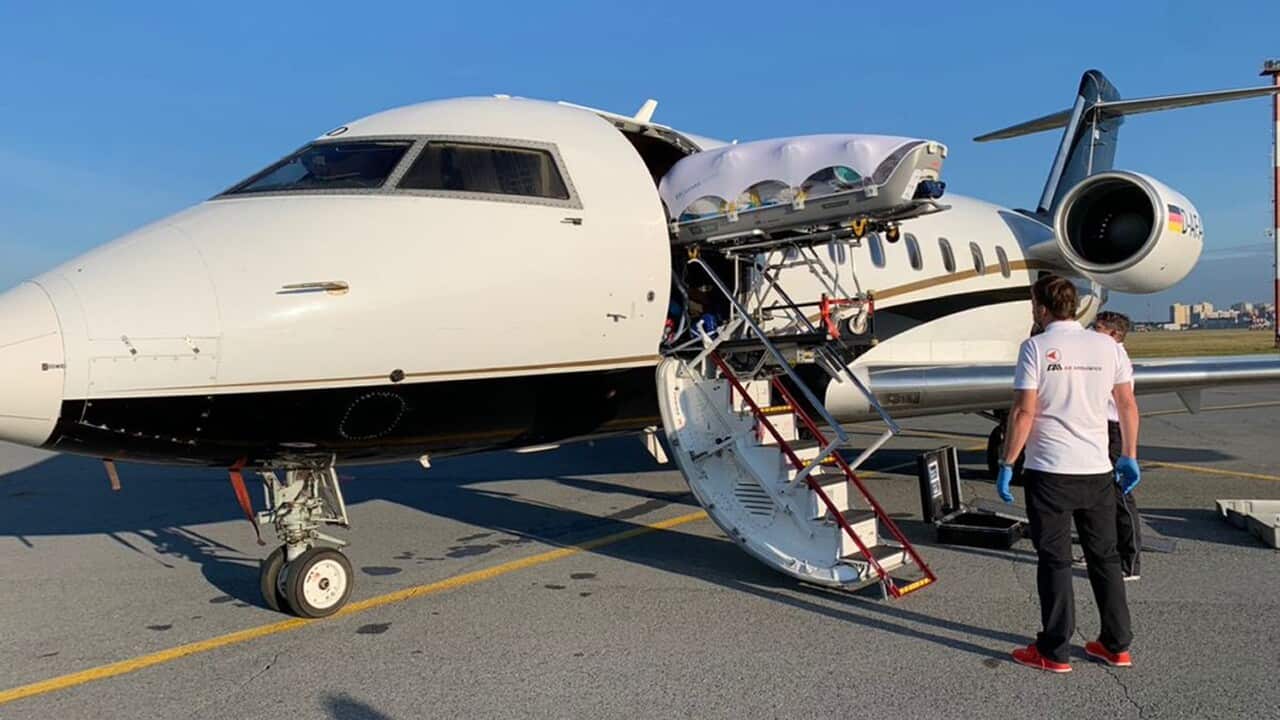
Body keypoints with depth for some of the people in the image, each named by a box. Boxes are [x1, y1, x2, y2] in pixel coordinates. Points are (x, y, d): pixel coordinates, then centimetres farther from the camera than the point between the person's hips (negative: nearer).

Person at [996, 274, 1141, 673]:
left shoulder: (1036, 347, -8)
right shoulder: (1107, 346, 5)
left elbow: (1024, 412, -13)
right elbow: (1128, 405, 9)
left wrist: (1007, 463, -5)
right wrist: (1129, 456, 19)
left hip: (1049, 472, -4)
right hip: (1097, 471, 5)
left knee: (1054, 560, 4)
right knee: (1105, 557, 16)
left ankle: (1054, 651, 10)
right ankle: (1117, 645, 25)